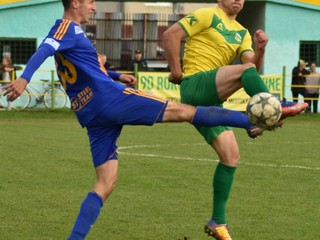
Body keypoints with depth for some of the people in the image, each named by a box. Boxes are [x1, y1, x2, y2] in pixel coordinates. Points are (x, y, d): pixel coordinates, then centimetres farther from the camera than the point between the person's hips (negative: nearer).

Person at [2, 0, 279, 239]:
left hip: (92, 116, 9)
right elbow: (44, 50, -24)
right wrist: (24, 78, -40)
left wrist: (116, 75, 36)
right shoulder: (67, 27, -5)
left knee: (105, 183, 6)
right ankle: (251, 120, 0)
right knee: (184, 111, -4)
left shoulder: (70, 32, 24)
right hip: (109, 98, -9)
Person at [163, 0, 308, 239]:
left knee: (231, 156, 1)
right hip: (195, 86, -8)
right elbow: (171, 35, -8)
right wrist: (176, 71, -9)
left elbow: (254, 67, 7)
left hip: (212, 100, 8)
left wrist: (260, 49, -12)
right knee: (245, 70, -28)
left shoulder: (242, 34, 20)